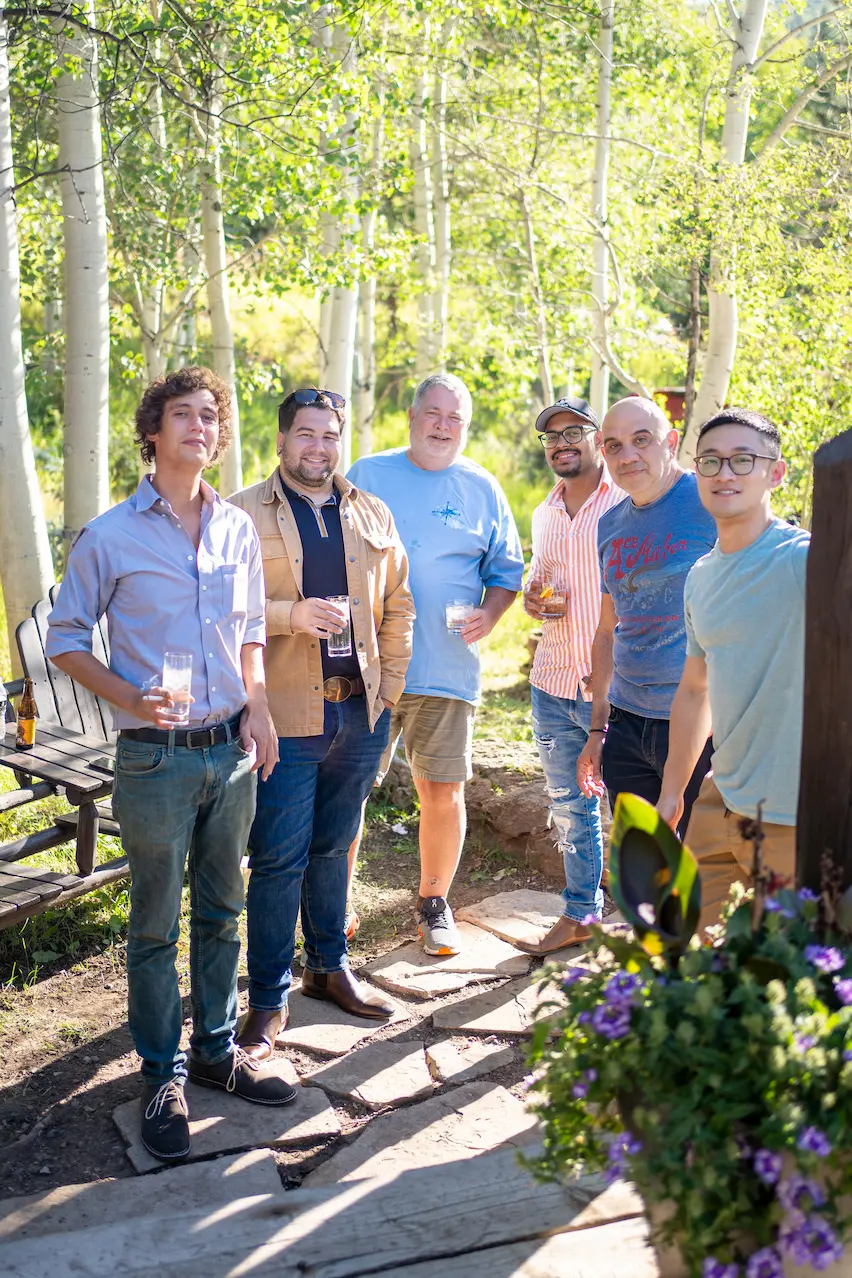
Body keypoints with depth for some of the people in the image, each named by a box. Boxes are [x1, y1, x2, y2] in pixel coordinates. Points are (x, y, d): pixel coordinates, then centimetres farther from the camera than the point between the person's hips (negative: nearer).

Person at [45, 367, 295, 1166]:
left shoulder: (238, 529, 6)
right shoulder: (109, 537, -7)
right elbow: (66, 641, -2)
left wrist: (258, 706, 2)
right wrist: (129, 698, -18)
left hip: (231, 751, 4)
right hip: (156, 757, -4)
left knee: (221, 910, 15)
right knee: (156, 923, 6)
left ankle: (218, 1049, 31)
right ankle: (164, 1075, 21)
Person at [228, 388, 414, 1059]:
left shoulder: (373, 514, 12)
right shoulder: (243, 514, -2)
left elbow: (398, 604, 15)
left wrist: (390, 688, 8)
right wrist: (289, 614, -22)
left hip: (360, 710, 5)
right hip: (284, 714, -4)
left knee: (333, 847, 18)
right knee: (279, 859, 0)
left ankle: (329, 967, 34)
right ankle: (268, 1000, 13)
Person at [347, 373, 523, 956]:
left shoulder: (482, 489, 9)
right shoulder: (367, 476, 7)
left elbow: (507, 571, 13)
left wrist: (490, 612, -6)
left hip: (447, 669, 1)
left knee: (443, 792, 5)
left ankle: (434, 904, 24)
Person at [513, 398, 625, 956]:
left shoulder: (628, 502, -6)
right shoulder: (544, 514, 14)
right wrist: (533, 597, 3)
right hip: (553, 683, 6)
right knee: (570, 805, 16)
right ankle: (581, 914, 30)